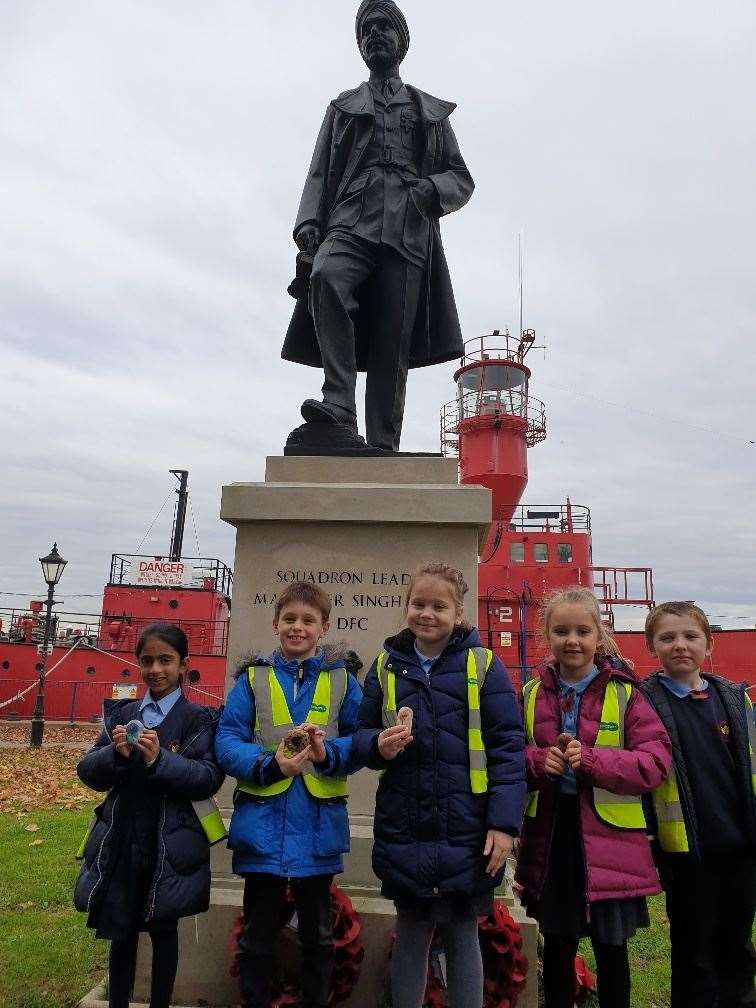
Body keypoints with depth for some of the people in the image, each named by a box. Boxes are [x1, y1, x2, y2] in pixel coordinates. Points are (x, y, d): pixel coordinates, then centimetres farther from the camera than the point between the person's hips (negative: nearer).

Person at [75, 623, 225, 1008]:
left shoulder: (199, 719, -8)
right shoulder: (122, 714, 5)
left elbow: (209, 778, -16)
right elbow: (88, 772, 3)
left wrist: (160, 759, -28)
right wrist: (115, 754, -18)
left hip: (170, 844, -3)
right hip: (121, 841, 3)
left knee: (164, 931, 13)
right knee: (120, 932, 16)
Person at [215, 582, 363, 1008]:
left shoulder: (342, 680, 1)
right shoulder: (253, 677, -1)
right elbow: (227, 741, -8)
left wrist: (328, 753, -23)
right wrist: (269, 765, -24)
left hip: (318, 826, 1)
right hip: (263, 825, 0)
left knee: (318, 934, 19)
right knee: (258, 935, 16)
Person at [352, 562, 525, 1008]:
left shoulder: (484, 666, -6)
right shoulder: (387, 665, 3)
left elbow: (507, 748, -7)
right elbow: (362, 734, 9)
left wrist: (504, 822, -11)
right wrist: (379, 744, -14)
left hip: (465, 833, -2)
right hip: (403, 832, 3)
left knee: (462, 935, 13)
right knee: (411, 934, 17)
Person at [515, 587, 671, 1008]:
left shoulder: (624, 692, -7)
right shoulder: (532, 693, 2)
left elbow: (656, 760, -11)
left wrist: (592, 759, -22)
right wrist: (538, 761, -12)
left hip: (608, 840, -2)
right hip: (550, 834, 2)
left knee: (611, 948, 14)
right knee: (557, 945, 17)